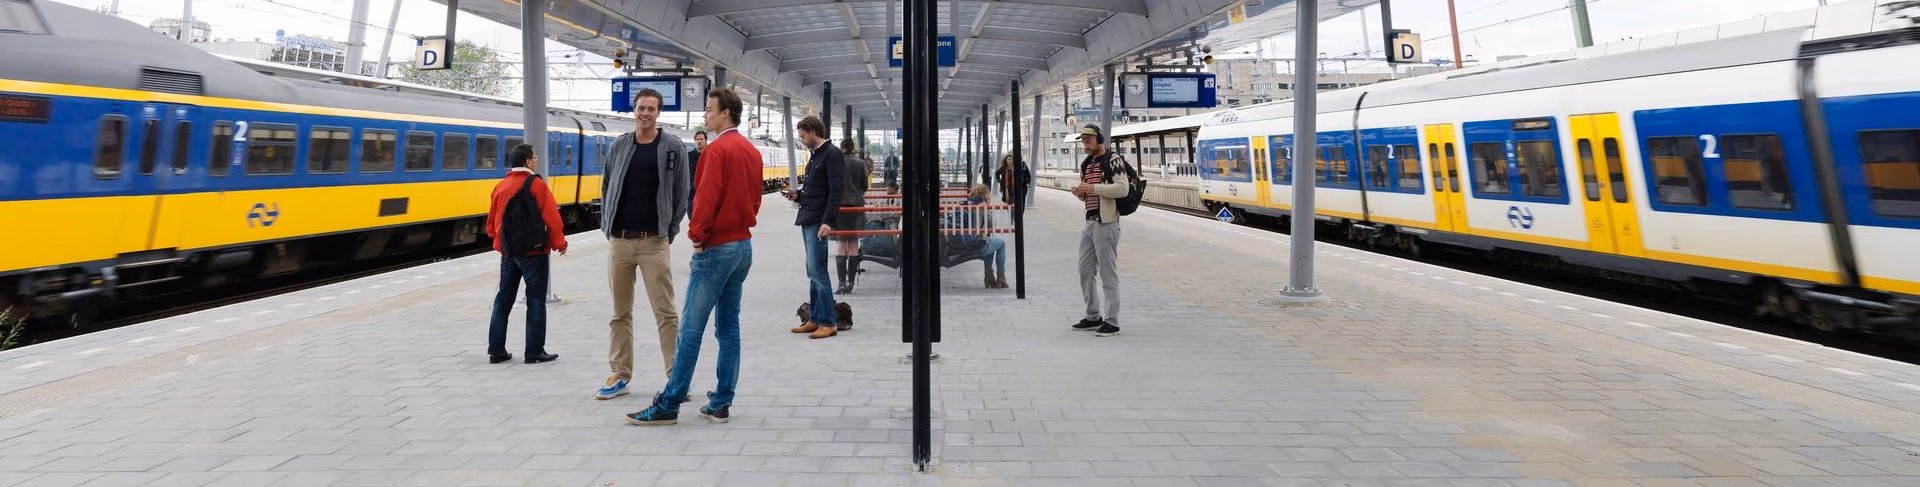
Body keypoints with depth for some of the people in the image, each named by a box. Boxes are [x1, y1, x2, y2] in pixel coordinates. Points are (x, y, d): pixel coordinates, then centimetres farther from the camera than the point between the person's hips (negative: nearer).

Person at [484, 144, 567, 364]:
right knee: (536, 302, 1)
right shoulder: (536, 184, -11)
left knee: (503, 300, 13)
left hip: (507, 252, 6)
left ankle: (496, 350, 17)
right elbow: (551, 217, -14)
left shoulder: (501, 186, 8)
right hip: (533, 252, -6)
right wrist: (560, 243, -2)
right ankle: (535, 352, 3)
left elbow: (492, 221, 13)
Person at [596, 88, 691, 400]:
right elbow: (607, 189, 16)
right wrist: (607, 227, 8)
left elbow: (680, 194, 1)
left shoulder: (673, 148, -1)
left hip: (654, 242, -3)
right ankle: (620, 376, 20)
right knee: (620, 313, 10)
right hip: (619, 241, 4)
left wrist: (669, 233, -1)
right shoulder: (618, 147, 9)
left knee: (666, 313, -2)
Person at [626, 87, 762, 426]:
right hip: (744, 245, 8)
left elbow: (707, 197, -19)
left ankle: (668, 406, 4)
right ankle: (721, 404, 14)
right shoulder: (752, 152, 12)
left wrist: (697, 236, -7)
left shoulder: (718, 149, -13)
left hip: (716, 248, -8)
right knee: (729, 326, 10)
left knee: (691, 329, -3)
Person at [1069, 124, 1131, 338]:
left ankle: (1112, 322, 1)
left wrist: (1093, 188, -20)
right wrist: (1080, 192, 3)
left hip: (1106, 223, -9)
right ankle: (1093, 317, 23)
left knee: (1108, 274, -5)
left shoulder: (1113, 160, -6)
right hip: (1090, 222, 9)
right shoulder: (1086, 164, 18)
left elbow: (1122, 189, -17)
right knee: (1085, 271, 11)